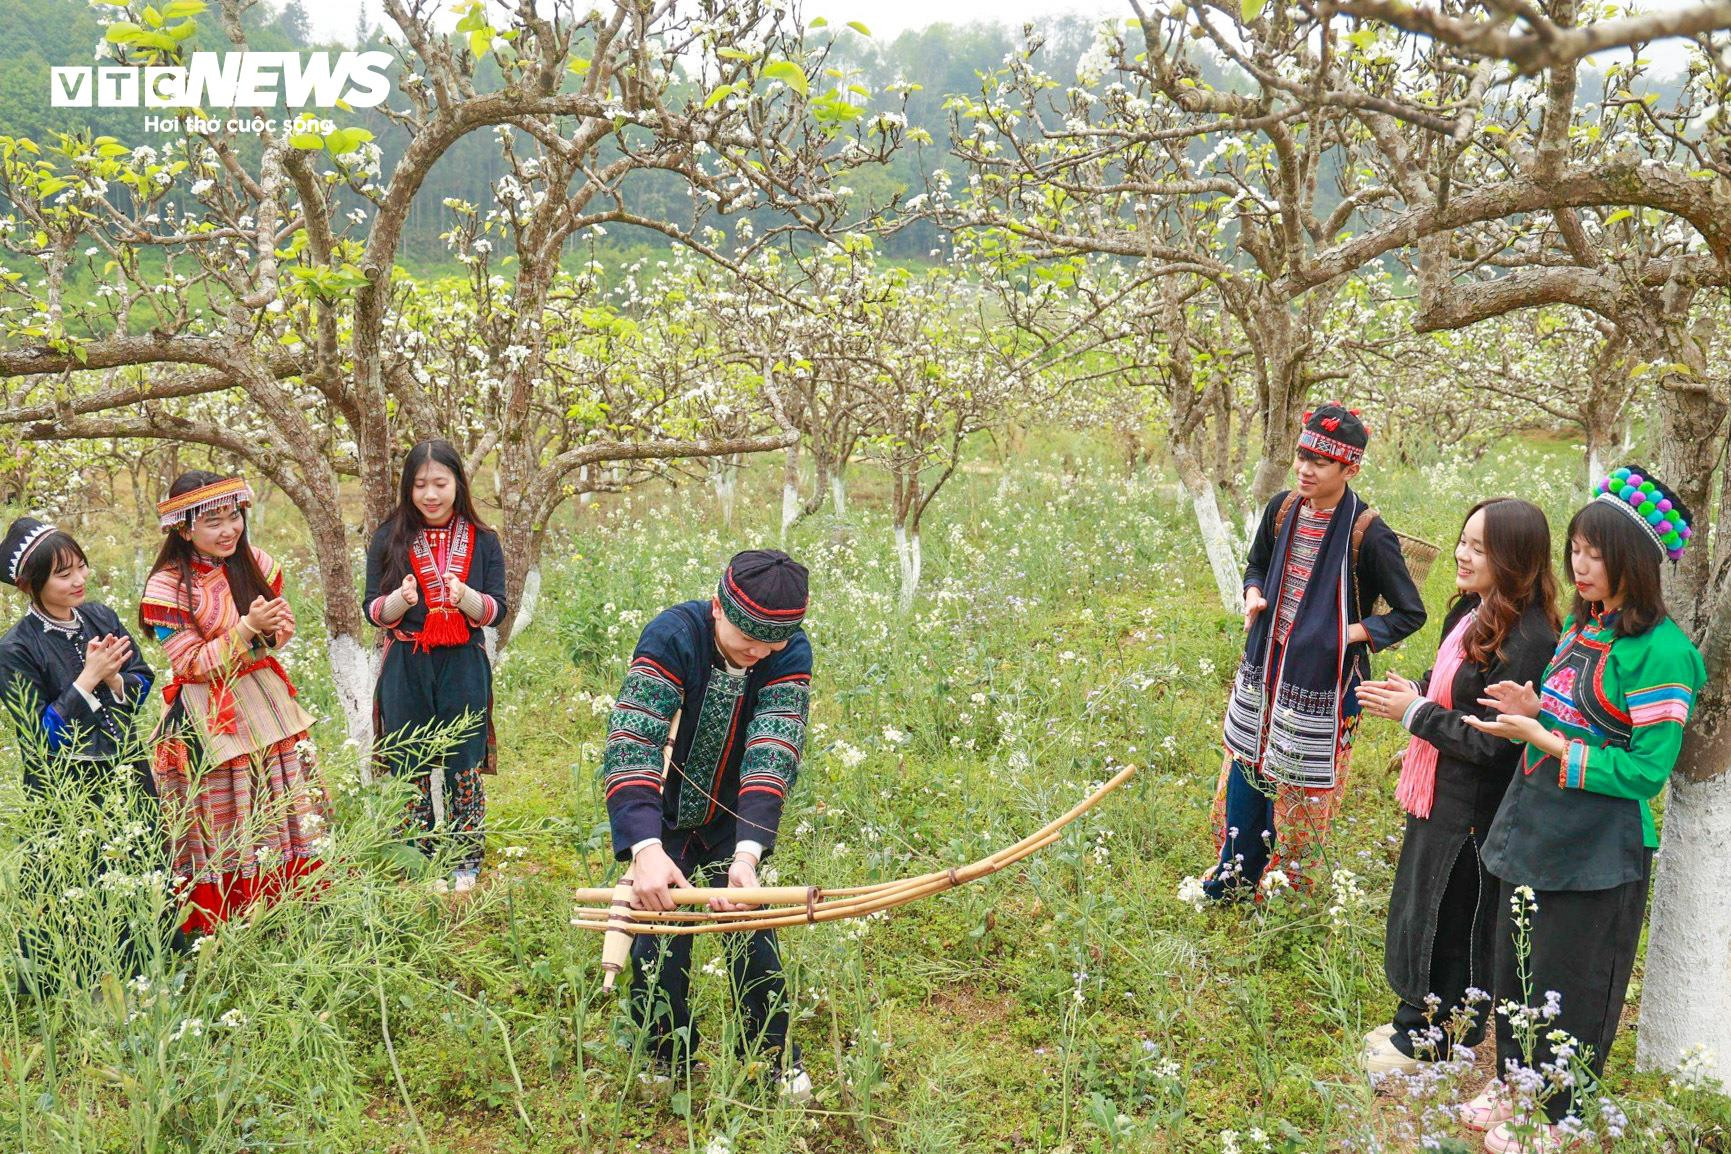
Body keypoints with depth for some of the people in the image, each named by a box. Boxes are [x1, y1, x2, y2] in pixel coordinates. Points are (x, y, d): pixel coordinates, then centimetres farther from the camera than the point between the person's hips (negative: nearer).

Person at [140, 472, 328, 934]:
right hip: (209, 720, -5)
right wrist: (248, 629, -25)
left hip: (267, 703, 5)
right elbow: (193, 664, -14)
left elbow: (285, 627, 11)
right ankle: (227, 926, 18)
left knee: (286, 809, 12)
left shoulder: (255, 563, 0)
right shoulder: (167, 587, -15)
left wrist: (273, 630, -14)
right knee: (225, 825, 4)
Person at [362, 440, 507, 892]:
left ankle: (466, 867, 14)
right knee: (409, 767, 3)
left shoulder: (483, 541, 3)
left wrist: (465, 596, -21)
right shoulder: (390, 539, 3)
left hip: (463, 669, 0)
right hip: (406, 669, 0)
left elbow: (496, 611, 0)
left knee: (463, 767, 3)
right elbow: (374, 611, 2)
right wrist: (401, 599, -20)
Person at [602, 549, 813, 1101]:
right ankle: (667, 1060, 24)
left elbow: (773, 755, -33)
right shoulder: (672, 636, -29)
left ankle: (776, 1058, 22)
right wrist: (646, 848, -53)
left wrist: (748, 852, -48)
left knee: (751, 935, 0)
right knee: (658, 942, 0)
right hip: (664, 820, -1)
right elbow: (629, 746, -39)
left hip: (739, 822, 1)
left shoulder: (791, 654, -23)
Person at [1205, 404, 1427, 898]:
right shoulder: (1282, 509, -1)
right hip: (1264, 670, 6)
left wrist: (1349, 633, -18)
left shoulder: (1369, 534, -18)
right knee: (1246, 765, 16)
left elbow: (1410, 613, -10)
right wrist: (1254, 597, -3)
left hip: (1322, 682, -6)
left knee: (1300, 787, 7)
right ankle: (1237, 872, 34)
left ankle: (1290, 886, 28)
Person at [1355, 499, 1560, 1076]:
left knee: (1449, 919, 7)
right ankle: (1417, 1022, 38)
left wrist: (1415, 712, -18)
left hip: (1472, 811, -9)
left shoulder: (1527, 640, -25)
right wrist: (1411, 695, -1)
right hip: (1440, 794, 9)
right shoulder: (1475, 612, 4)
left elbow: (1490, 742, -24)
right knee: (1419, 909, 21)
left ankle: (1434, 1043, 24)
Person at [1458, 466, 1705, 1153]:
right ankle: (1512, 1086, 40)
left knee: (1567, 986, 8)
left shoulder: (1659, 651, -20)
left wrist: (1545, 740, -23)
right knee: (1515, 968, 20)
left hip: (1597, 851, -8)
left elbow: (1647, 769, -20)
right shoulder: (1580, 625, 7)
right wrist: (1533, 710, -3)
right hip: (1533, 828, 8)